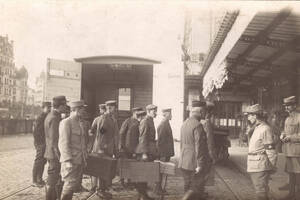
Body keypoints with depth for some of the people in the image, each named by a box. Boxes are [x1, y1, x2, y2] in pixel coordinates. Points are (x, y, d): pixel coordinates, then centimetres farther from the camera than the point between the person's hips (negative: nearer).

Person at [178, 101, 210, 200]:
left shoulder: (184, 123, 11)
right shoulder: (198, 125, -17)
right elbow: (199, 146, -20)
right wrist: (200, 165, -18)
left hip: (184, 162, 9)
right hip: (194, 163, -9)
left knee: (188, 187, 14)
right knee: (196, 188, 0)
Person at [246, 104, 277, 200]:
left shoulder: (265, 129, -16)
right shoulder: (257, 128, 14)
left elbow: (271, 151, -17)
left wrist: (272, 167, -14)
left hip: (261, 167, -10)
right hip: (254, 166, 10)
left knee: (261, 192, -4)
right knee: (258, 189, 19)